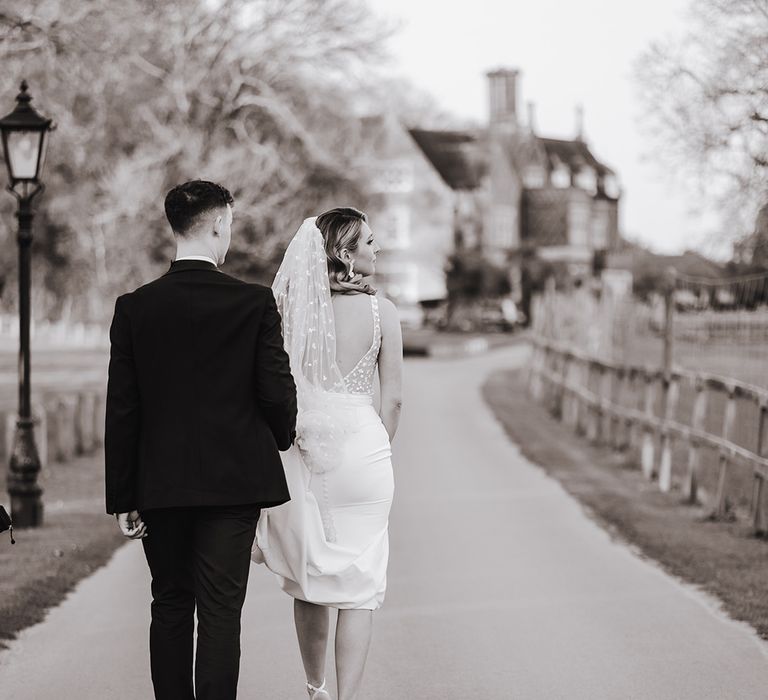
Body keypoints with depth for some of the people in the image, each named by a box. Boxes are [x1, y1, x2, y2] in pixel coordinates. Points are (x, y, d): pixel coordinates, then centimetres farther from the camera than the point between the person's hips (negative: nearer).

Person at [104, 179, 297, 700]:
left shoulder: (134, 309, -3)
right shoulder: (255, 303, -7)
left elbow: (121, 411, -2)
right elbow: (278, 393, -6)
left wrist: (124, 498, 4)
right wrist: (280, 439, 17)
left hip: (160, 486, 2)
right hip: (234, 481, -2)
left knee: (170, 608, 14)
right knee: (221, 612, 0)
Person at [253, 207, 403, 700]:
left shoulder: (291, 308, -1)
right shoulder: (381, 312, -6)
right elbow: (392, 399, -3)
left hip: (301, 453, 3)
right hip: (361, 447, -3)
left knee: (308, 579, 18)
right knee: (359, 584, 3)